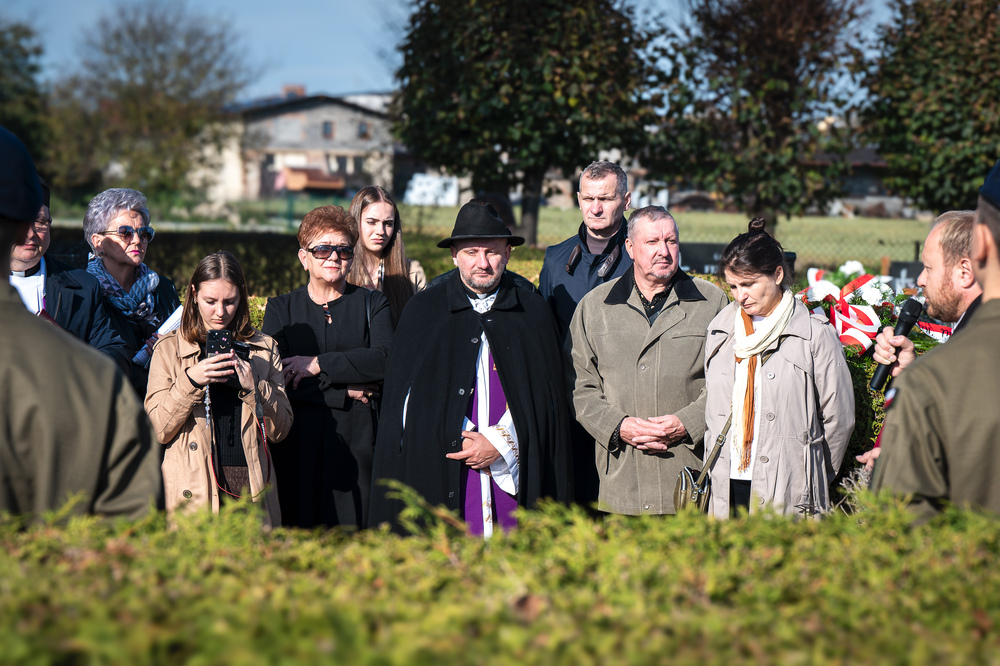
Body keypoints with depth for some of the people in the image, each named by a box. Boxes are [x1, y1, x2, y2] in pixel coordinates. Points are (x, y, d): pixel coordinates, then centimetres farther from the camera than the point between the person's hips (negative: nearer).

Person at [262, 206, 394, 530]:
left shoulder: (373, 304, 12)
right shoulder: (281, 308, 12)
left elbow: (384, 359, -8)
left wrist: (318, 364, -10)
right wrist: (345, 392, -8)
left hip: (356, 441, 0)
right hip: (298, 443, 0)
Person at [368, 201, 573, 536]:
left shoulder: (533, 311, 10)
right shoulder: (423, 310, 7)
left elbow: (546, 397, 6)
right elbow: (403, 399, 4)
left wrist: (501, 443, -7)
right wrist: (460, 442, -7)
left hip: (515, 474, 1)